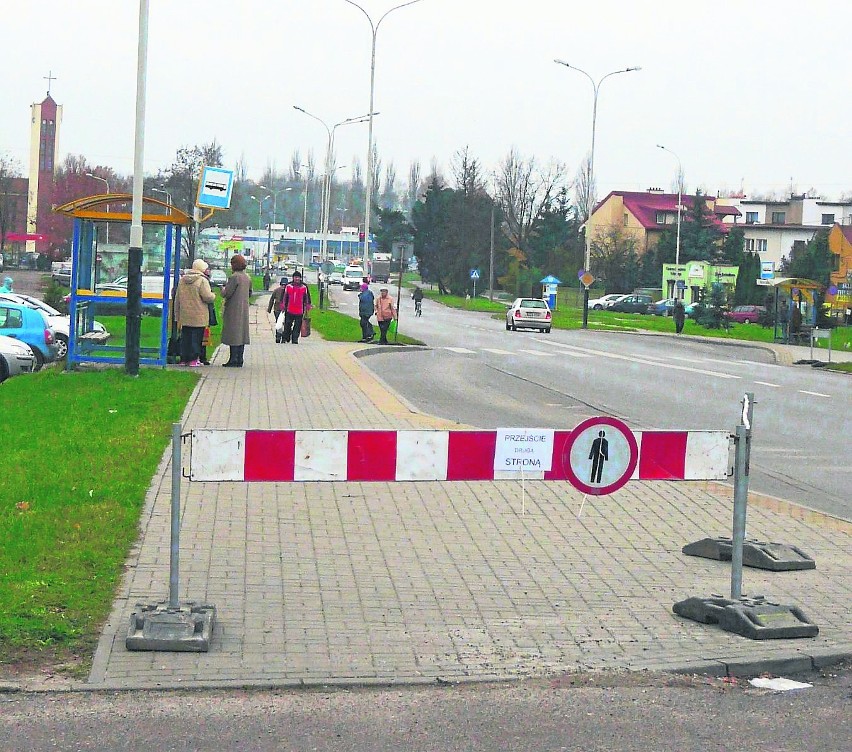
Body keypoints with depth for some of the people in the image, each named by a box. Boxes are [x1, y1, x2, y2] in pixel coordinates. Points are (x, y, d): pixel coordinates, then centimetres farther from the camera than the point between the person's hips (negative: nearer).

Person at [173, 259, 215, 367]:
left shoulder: (182, 280, 11)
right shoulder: (202, 281, -10)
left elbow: (177, 300, 15)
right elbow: (207, 297, -18)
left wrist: (178, 317, 20)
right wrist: (213, 296, 6)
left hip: (184, 317, 5)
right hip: (198, 317, -5)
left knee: (185, 337, 11)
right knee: (196, 337, 0)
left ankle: (184, 359, 12)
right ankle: (193, 359, -1)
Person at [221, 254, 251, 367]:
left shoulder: (234, 277, -15)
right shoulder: (247, 278, 9)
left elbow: (226, 294, -16)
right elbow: (250, 293, 19)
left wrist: (223, 289, 4)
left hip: (234, 310, -8)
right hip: (244, 310, 8)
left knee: (233, 336, -6)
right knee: (242, 335, 10)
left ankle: (233, 360, -8)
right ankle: (239, 361, 12)